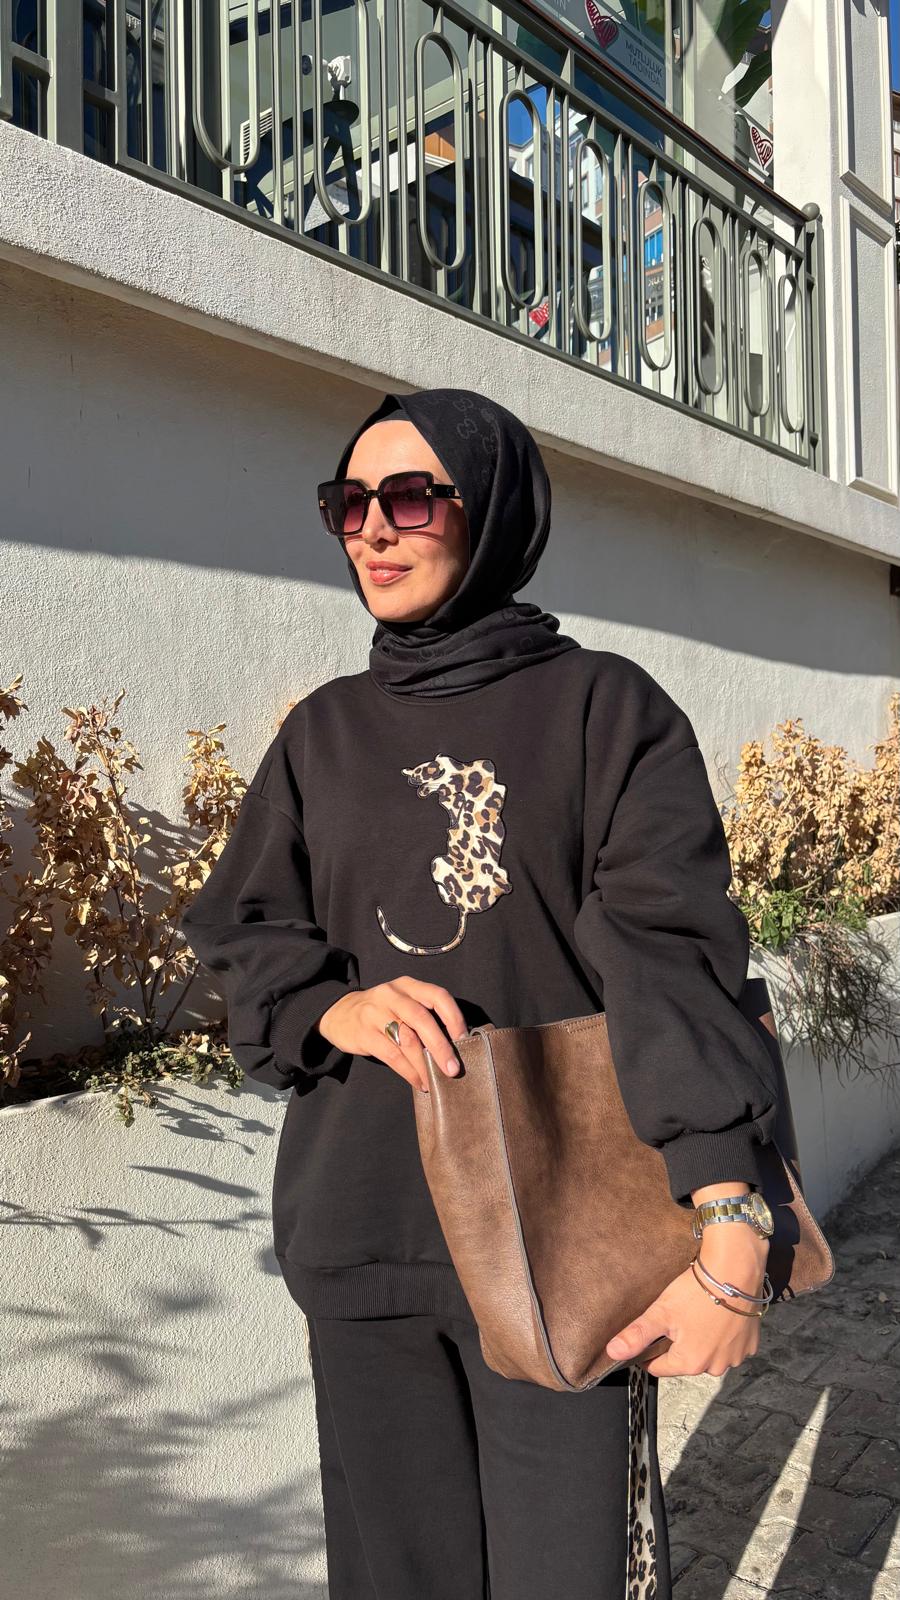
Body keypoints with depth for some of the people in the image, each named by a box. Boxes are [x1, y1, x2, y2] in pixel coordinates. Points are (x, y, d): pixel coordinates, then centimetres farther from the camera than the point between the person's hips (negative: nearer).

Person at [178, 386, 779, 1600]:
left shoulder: (605, 707, -3)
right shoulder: (325, 733, 10)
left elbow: (672, 953, -13)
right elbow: (242, 931, 12)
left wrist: (728, 1237, -23)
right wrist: (340, 1009, -11)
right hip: (360, 1230, 4)